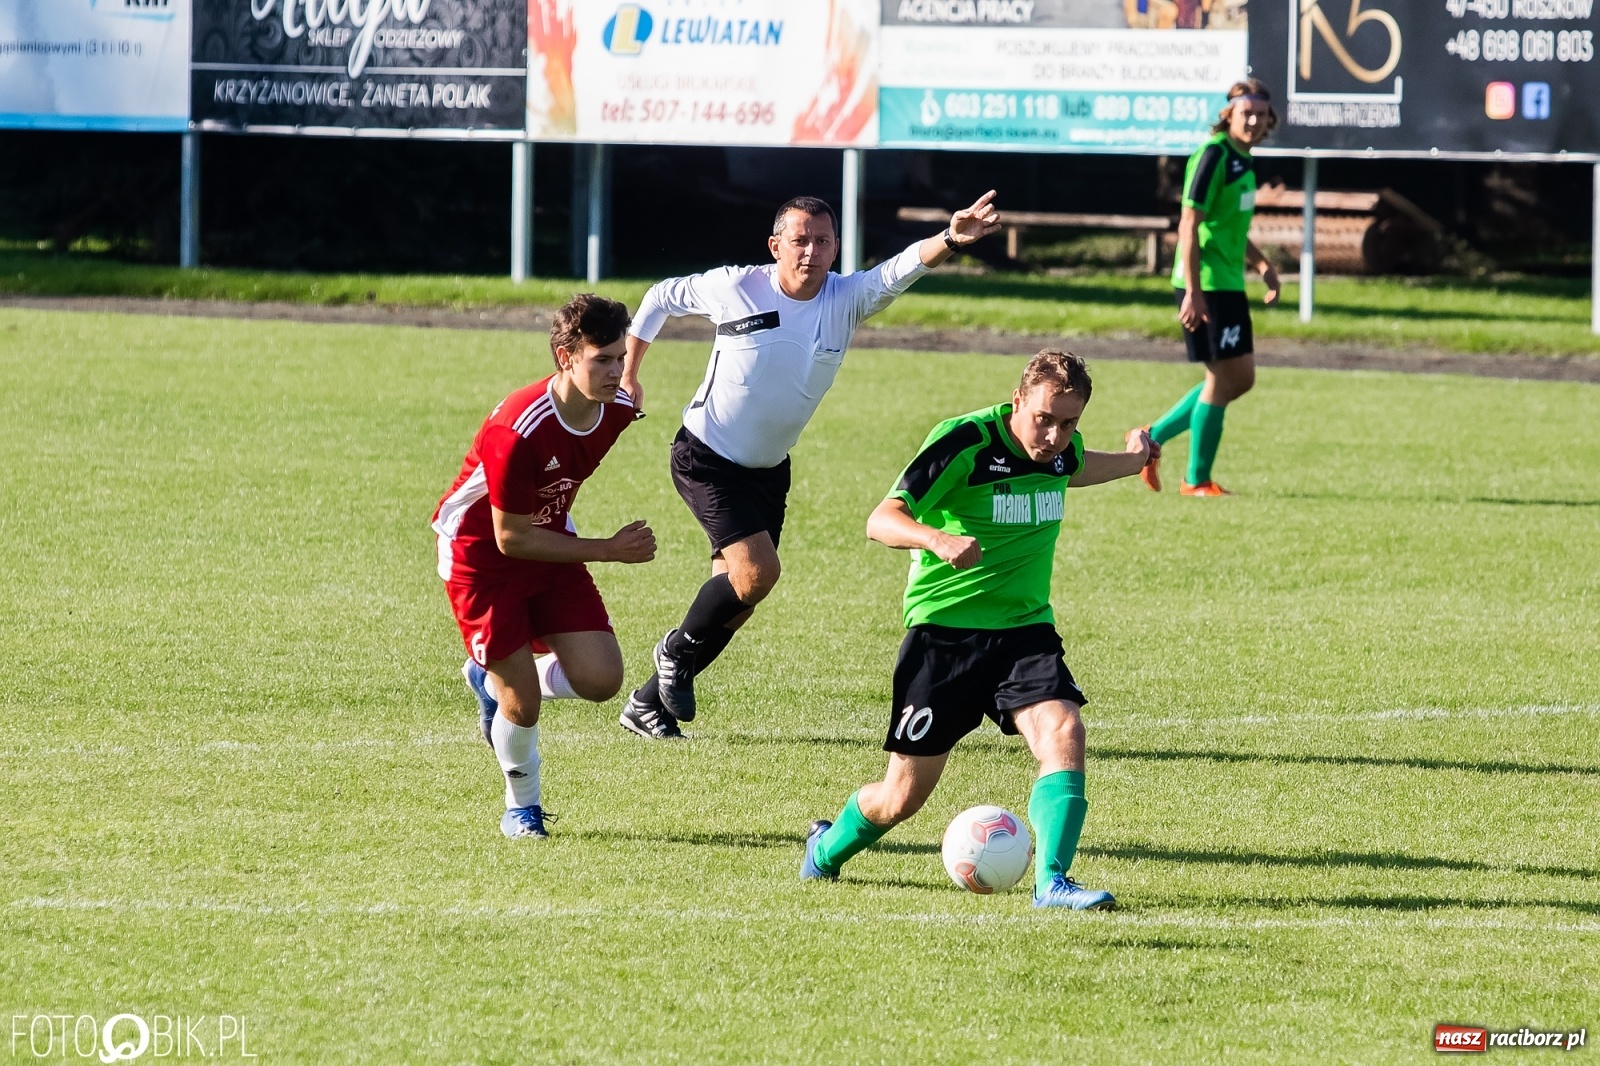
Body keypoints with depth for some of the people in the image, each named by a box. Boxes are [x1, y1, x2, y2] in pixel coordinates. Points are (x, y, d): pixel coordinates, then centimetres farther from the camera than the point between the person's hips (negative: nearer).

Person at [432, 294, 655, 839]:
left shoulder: (618, 410, -12)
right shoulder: (519, 431, -34)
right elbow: (511, 539, -26)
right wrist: (609, 550, -24)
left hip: (550, 541, 6)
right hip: (481, 550, -6)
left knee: (601, 679, -6)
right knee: (523, 701, -10)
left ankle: (492, 678, 23)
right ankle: (522, 808, 20)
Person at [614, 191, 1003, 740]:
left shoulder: (847, 299, -10)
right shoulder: (734, 287, -15)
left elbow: (903, 267, -29)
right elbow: (660, 298, 3)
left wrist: (952, 240, -49)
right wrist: (627, 375, 10)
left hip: (769, 469, 5)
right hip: (706, 461, -5)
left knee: (735, 601, 8)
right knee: (757, 571, -21)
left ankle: (648, 703, 23)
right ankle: (678, 649, 5)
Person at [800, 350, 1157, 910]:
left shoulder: (1059, 446, 2)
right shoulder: (965, 440, -18)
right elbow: (881, 520, -24)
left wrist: (1133, 460, 40)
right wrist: (938, 538, -42)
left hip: (1025, 628, 5)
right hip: (944, 629, -5)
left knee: (1064, 733, -25)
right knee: (904, 795, 4)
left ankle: (1052, 882, -27)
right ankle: (825, 850, 34)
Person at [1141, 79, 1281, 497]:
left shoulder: (1242, 161, 14)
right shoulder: (1213, 156, -14)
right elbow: (1189, 225, -19)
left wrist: (1261, 263, 15)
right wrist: (1193, 291, -24)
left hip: (1229, 283, 10)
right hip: (1207, 285, -10)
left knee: (1241, 377, 11)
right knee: (1224, 376, -6)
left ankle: (1152, 437, 20)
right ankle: (1197, 480, 4)